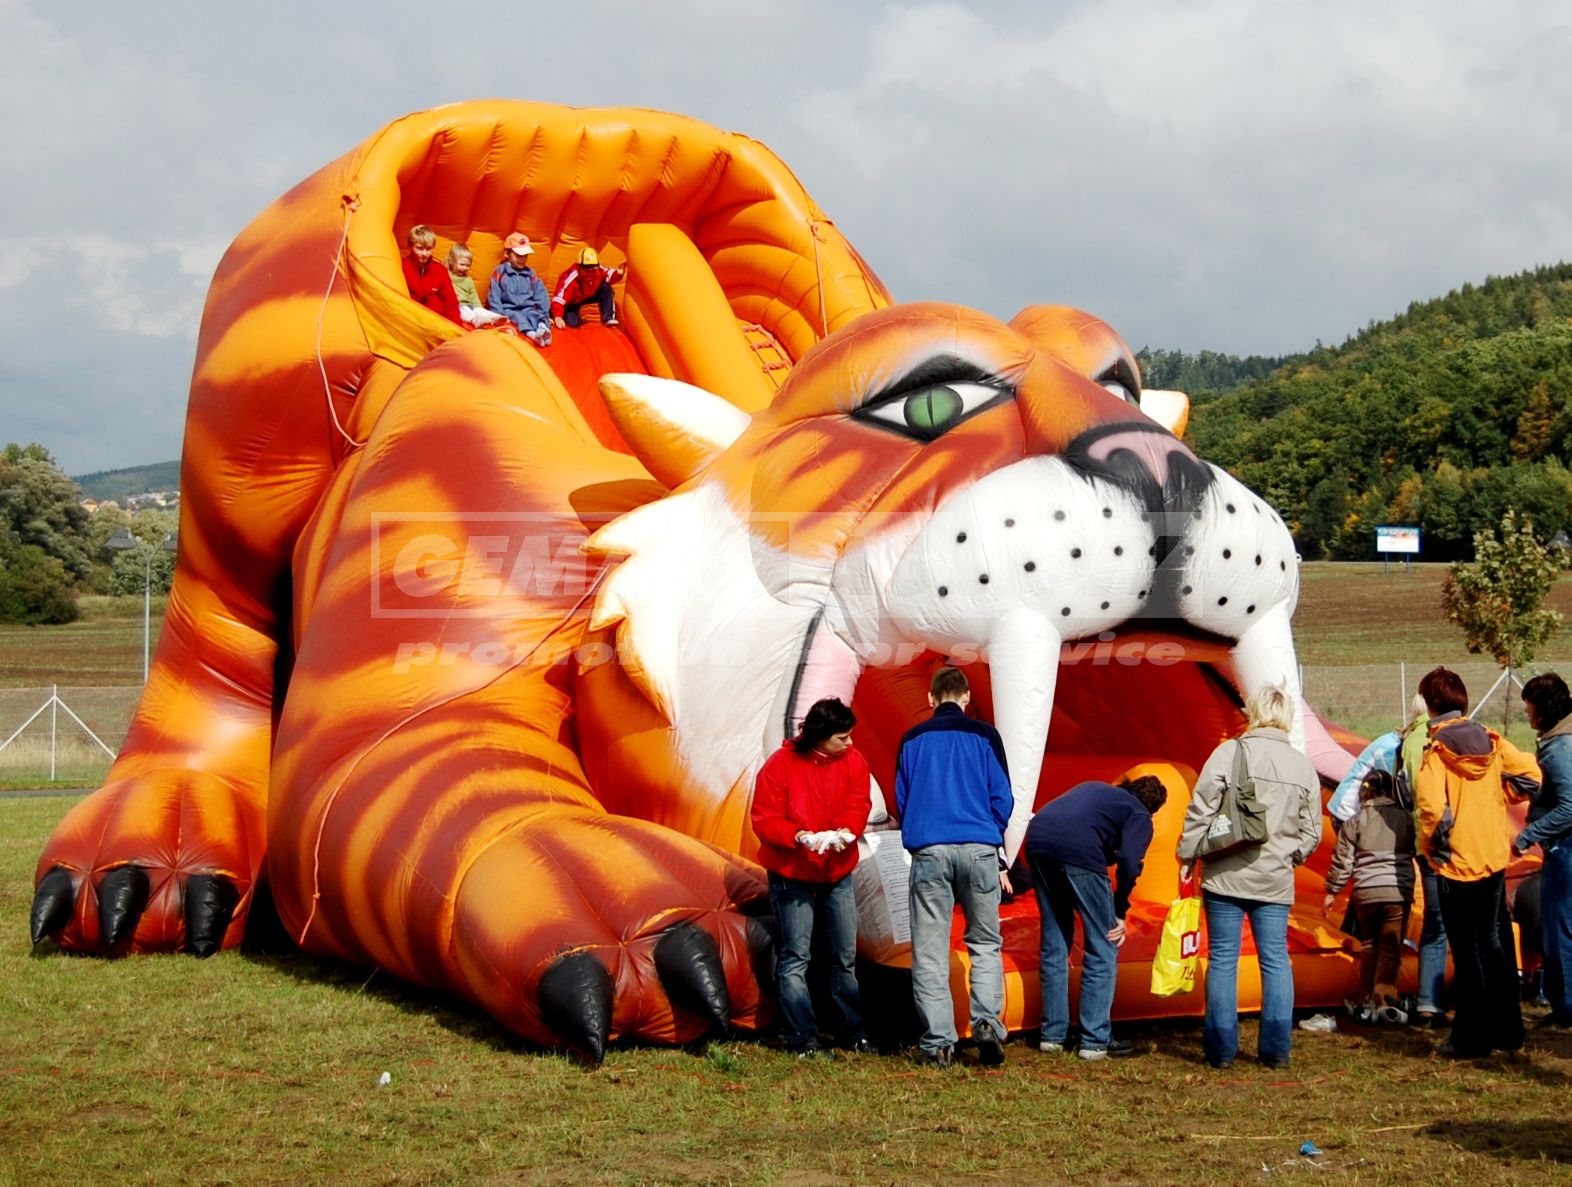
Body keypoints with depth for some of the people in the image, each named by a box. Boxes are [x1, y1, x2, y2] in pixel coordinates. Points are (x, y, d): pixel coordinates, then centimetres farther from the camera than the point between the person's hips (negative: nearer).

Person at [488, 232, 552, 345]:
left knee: (535, 315, -29)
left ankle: (543, 330, -63)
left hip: (528, 308, 3)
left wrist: (545, 314, 2)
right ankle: (532, 334, -64)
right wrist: (500, 316, -15)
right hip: (509, 310, -3)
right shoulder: (499, 272, 1)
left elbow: (541, 296, 12)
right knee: (517, 317, -34)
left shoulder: (530, 273, 14)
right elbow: (494, 298, -4)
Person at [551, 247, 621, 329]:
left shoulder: (598, 270, -24)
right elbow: (559, 297, -42)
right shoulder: (570, 278, -39)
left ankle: (608, 318, -10)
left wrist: (618, 273, -37)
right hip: (571, 302, -5)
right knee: (573, 323, -27)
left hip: (588, 295, 5)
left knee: (606, 288, -18)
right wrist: (558, 317, -53)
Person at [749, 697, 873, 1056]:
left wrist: (846, 831, -27)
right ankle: (802, 1039, 1)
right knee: (795, 956, -4)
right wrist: (798, 836, -30)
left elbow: (857, 806, -5)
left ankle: (854, 1034, 19)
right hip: (792, 874, -4)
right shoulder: (780, 765, -14)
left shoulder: (853, 763, -2)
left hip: (838, 872, 4)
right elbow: (764, 820, -13)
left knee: (846, 955, 9)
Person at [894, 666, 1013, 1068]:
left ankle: (938, 1043, -2)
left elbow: (901, 801, 15)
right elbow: (1002, 798, 7)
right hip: (979, 849, 0)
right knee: (986, 943, 10)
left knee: (929, 951, 2)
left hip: (928, 851, 0)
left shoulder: (912, 739, 10)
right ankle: (986, 1021, -9)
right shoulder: (984, 735, 6)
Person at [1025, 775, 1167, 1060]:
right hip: (1078, 851, -6)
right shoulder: (1139, 815, 16)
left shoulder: (1094, 790, 35)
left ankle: (1053, 1036, 22)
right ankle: (1095, 1041, 8)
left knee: (1054, 943, 19)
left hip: (1038, 842, 6)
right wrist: (1120, 912, 6)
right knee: (1103, 948, 8)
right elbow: (1129, 860, -1)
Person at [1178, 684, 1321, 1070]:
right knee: (1276, 960, 9)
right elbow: (1311, 832, 10)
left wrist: (1187, 856, 3)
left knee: (1223, 959, 4)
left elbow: (1200, 811, -8)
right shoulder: (1303, 767, 5)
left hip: (1226, 875, -3)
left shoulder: (1228, 753, -7)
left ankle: (1221, 1048, 5)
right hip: (1275, 880, 3)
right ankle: (1276, 1048, 7)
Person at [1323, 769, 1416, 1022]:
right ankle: (1384, 1003, -5)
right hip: (1399, 891, -1)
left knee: (1370, 947, 16)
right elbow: (1420, 852, 14)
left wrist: (1332, 891, 11)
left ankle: (1366, 1004, 17)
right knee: (1391, 949, 3)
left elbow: (1342, 861, 1)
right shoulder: (1407, 818, 3)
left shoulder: (1354, 823, -1)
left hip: (1365, 893, 1)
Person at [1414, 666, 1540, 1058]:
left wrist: (1435, 843, -11)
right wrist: (1495, 797, 11)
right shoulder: (1491, 741, 1)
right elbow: (1529, 775, 2)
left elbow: (1432, 807, -27)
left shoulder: (1436, 751, -15)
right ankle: (1507, 1030, 24)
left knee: (1467, 952, 2)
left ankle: (1471, 1040, 8)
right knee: (1495, 942, 17)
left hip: (1457, 864, -5)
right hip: (1494, 858, 6)